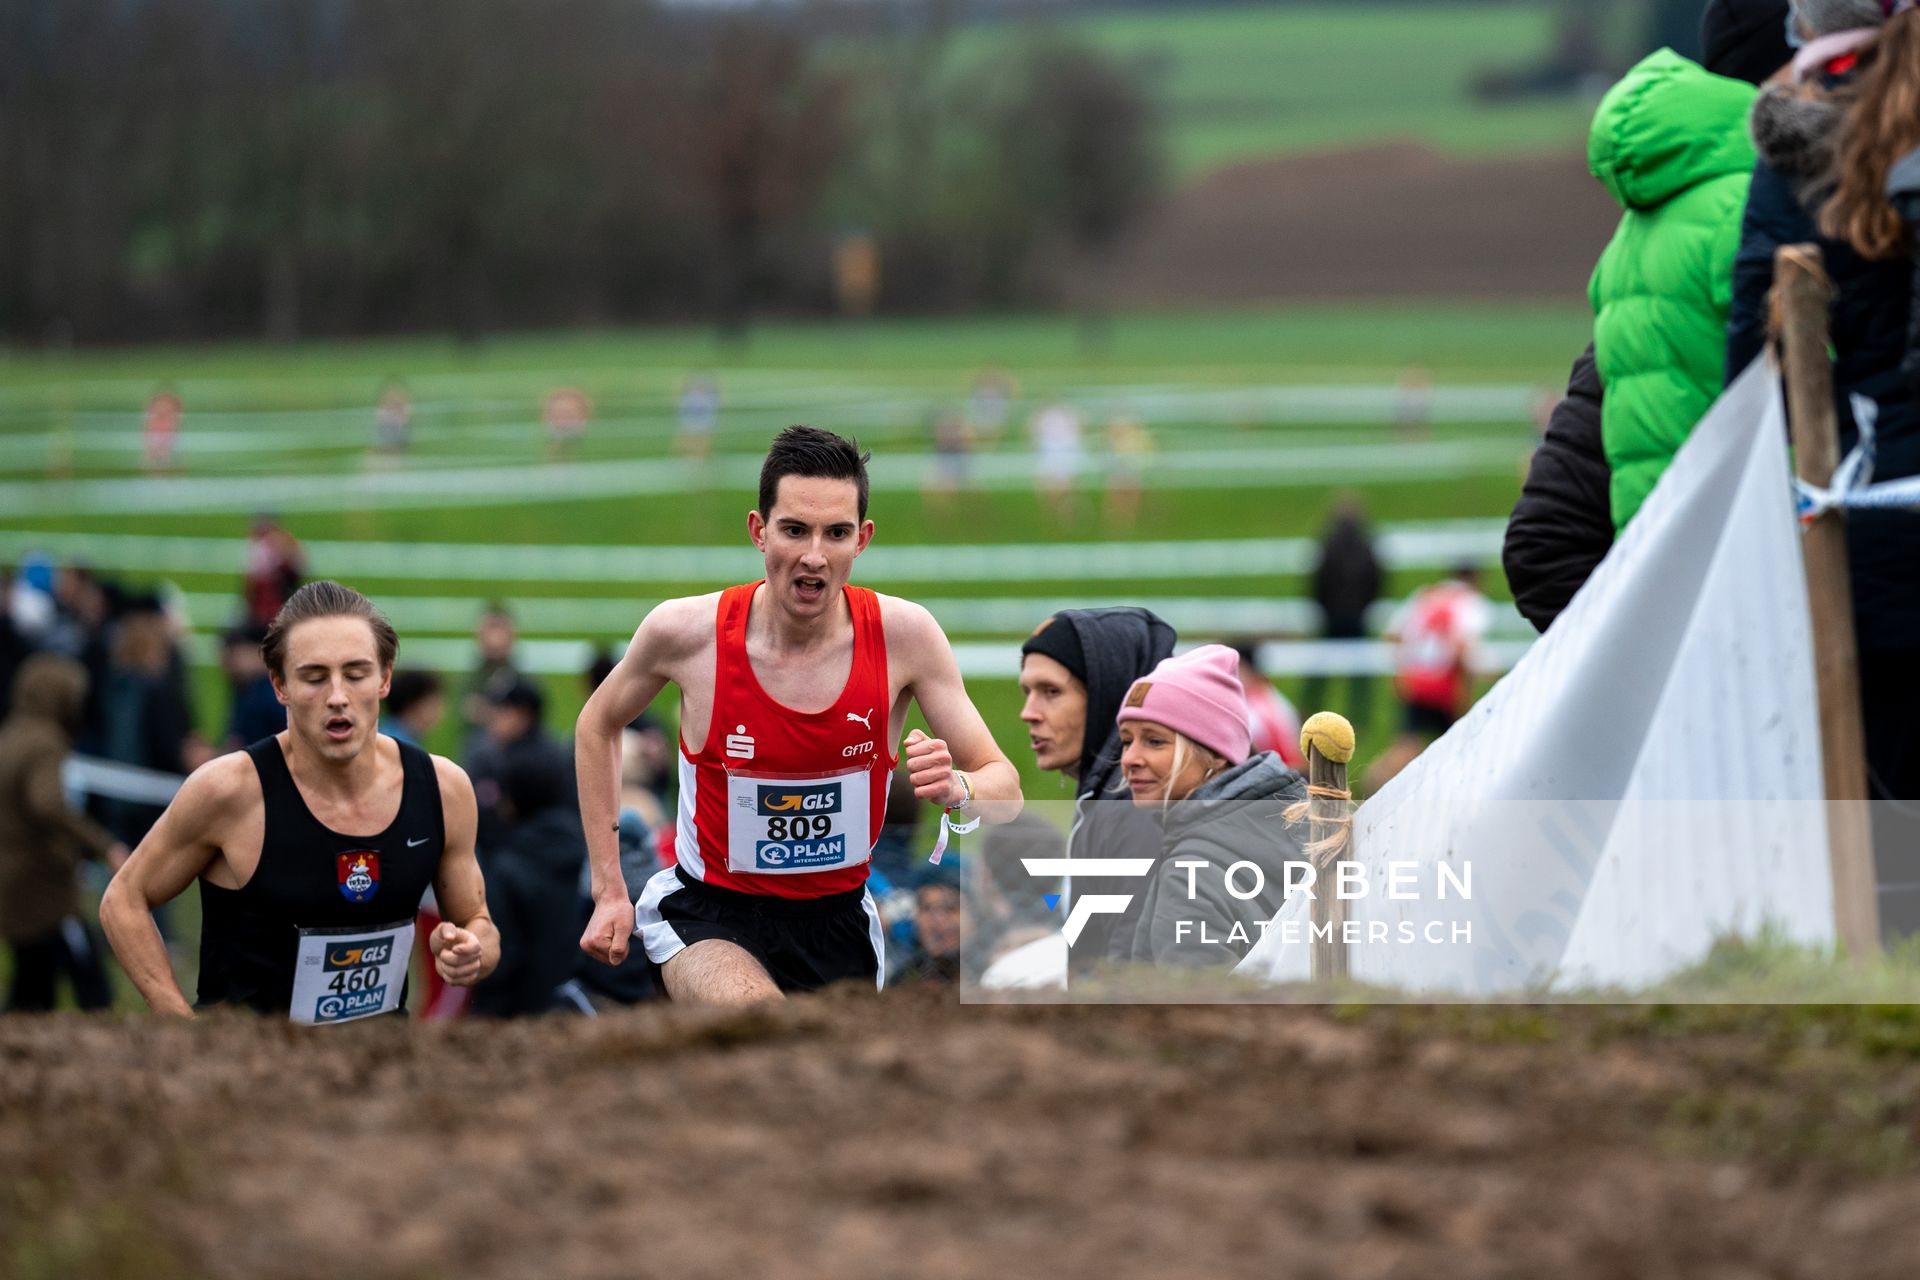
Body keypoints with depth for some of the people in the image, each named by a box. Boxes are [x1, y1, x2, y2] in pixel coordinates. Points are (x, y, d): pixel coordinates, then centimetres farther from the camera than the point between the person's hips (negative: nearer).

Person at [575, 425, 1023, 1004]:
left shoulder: (903, 634, -12)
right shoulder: (687, 631, -15)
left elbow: (1005, 789, -7)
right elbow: (598, 724, 6)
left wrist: (957, 788, -32)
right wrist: (608, 889, 2)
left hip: (839, 916, 3)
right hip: (709, 914, -3)